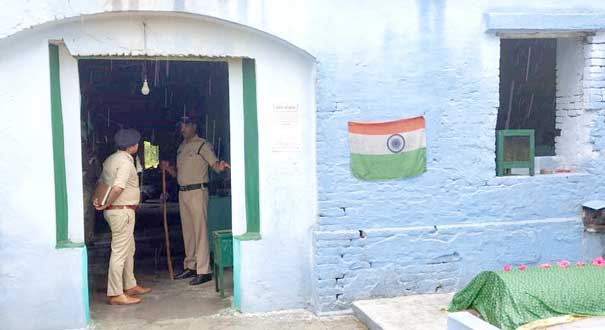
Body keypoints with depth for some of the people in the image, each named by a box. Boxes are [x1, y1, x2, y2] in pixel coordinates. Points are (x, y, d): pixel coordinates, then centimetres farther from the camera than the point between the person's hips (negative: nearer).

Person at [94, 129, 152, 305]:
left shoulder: (110, 160, 15)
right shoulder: (125, 162, -17)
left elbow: (102, 183, 16)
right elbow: (118, 187, -28)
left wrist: (98, 200, 2)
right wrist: (105, 205, -16)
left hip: (114, 210, 10)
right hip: (122, 211, -10)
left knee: (129, 250, 19)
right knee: (120, 252, -6)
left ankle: (130, 286, 29)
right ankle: (116, 294, -1)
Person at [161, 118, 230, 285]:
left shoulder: (202, 145, -6)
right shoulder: (181, 147, 17)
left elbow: (214, 164, -18)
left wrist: (220, 166, -40)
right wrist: (168, 168, 4)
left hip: (197, 191, -8)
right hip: (182, 192, 8)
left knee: (200, 230, -9)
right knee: (187, 231, 13)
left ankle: (204, 271, -8)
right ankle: (190, 267, 22)